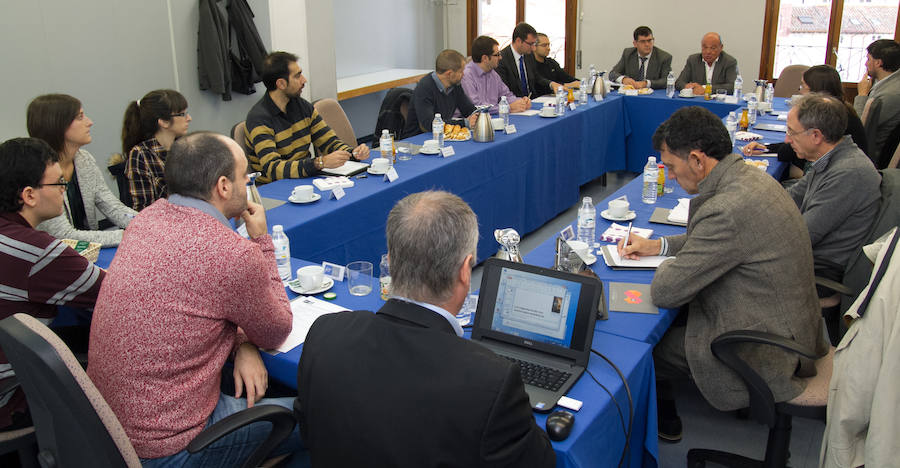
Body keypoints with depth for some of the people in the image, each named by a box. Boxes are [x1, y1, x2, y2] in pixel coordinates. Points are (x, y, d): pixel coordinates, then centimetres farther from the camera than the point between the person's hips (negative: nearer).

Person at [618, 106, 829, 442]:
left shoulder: (728, 208, -32)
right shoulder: (749, 177, -1)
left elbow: (665, 292, -25)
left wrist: (667, 266, -3)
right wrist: (657, 245, 10)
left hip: (761, 352, -9)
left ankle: (662, 423, 32)